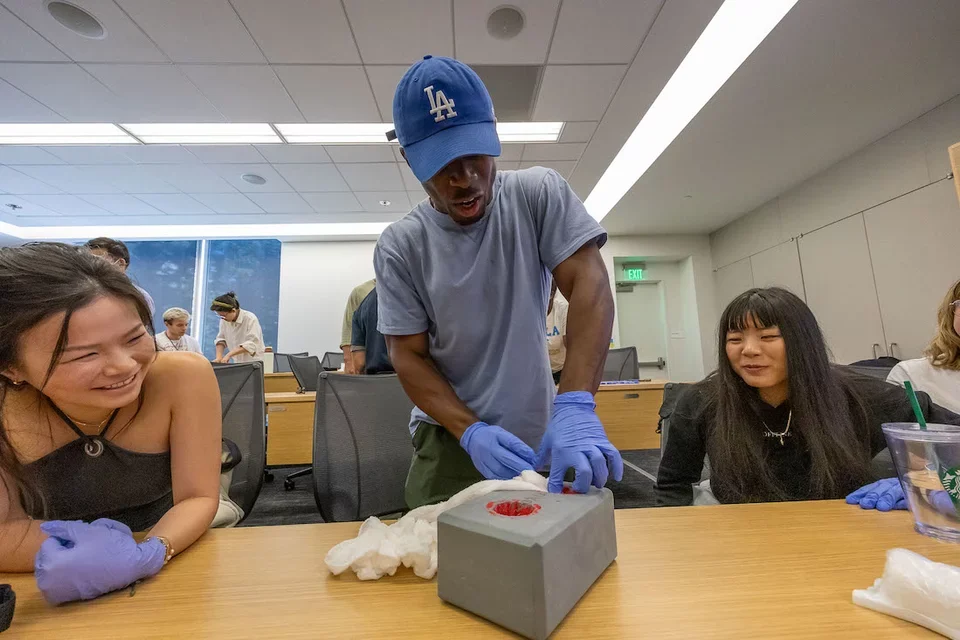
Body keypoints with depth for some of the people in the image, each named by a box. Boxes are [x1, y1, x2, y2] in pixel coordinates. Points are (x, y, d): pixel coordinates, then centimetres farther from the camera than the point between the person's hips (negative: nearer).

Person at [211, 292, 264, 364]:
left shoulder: (250, 319, -17)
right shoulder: (224, 320, 1)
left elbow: (251, 344, -22)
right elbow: (221, 339, 8)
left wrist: (229, 354, -26)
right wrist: (219, 357, -7)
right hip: (236, 363, 5)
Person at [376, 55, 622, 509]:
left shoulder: (540, 194, -9)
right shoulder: (398, 247, -10)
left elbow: (589, 284, -18)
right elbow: (409, 356, -8)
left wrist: (575, 404, -32)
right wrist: (471, 432, -23)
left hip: (537, 437, 2)